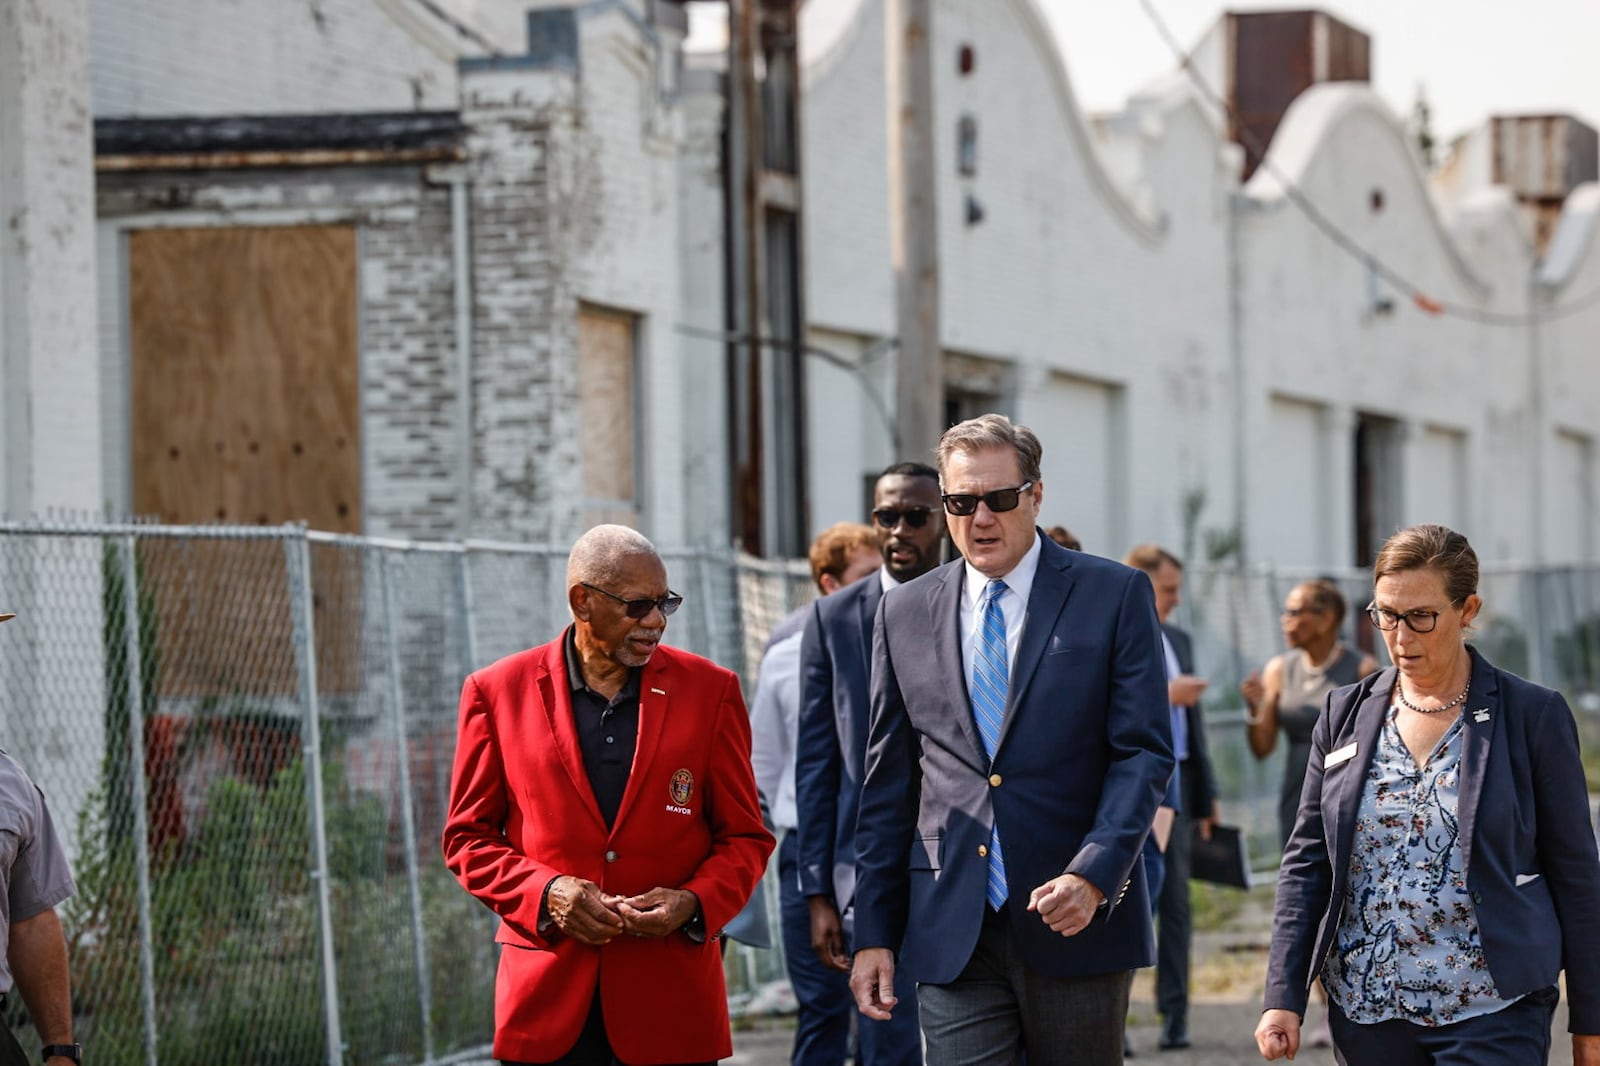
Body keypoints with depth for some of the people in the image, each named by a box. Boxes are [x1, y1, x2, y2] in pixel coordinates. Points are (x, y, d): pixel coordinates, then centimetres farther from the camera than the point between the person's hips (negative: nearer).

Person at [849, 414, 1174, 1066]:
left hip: (1078, 921, -2)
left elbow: (1143, 752, -4)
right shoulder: (905, 613, 10)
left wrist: (1093, 875, -18)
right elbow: (888, 785, 12)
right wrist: (873, 933, 6)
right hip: (953, 935, 2)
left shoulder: (1115, 596, 1)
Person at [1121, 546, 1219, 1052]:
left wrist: (1206, 792, 19)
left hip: (1177, 787, 6)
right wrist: (1161, 695, -21)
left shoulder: (1178, 641, 17)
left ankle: (1174, 1016, 7)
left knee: (1175, 904, 5)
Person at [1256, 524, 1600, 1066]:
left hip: (1492, 1015, -4)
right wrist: (1283, 998, 0)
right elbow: (1307, 863, 9)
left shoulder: (1533, 715, -2)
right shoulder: (1346, 714, 8)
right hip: (1367, 1012, 4)